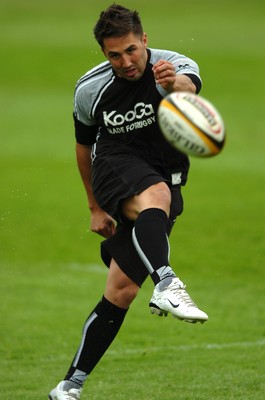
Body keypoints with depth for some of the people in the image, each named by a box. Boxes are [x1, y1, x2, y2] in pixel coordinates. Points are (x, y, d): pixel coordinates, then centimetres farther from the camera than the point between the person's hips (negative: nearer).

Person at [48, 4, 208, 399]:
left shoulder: (175, 66, -11)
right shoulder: (90, 89, -2)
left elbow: (190, 85, -37)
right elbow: (84, 145, 15)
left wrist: (176, 84, -62)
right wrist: (96, 207, 19)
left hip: (166, 181, 1)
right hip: (117, 166, -1)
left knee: (121, 292, -4)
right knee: (155, 195, -39)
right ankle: (167, 285, -64)